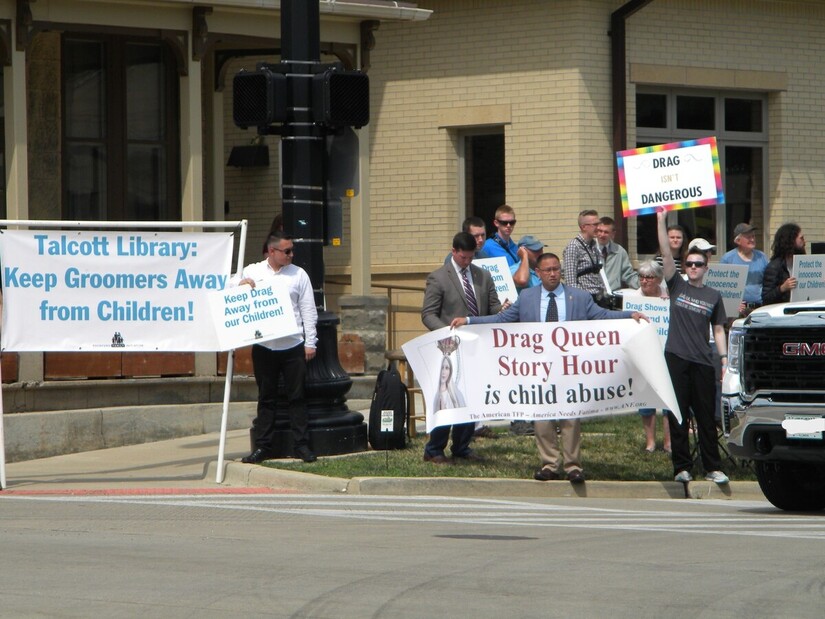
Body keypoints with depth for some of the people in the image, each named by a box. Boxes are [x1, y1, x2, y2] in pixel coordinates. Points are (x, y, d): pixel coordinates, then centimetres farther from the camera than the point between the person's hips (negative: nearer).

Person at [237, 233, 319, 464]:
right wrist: (241, 286, -10)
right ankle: (263, 447, 9)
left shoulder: (298, 274, 8)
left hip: (293, 345, 0)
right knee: (266, 398, 5)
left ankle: (301, 445, 6)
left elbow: (308, 310, 7)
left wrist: (310, 343, 1)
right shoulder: (251, 272, 7)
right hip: (264, 347, 0)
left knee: (296, 397, 1)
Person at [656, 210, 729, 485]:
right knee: (678, 417, 1)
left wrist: (724, 359, 4)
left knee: (707, 418, 2)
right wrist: (661, 222, -11)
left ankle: (713, 468, 6)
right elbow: (666, 254, -2)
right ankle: (682, 467, 5)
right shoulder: (677, 286, 7)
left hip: (703, 362, 1)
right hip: (676, 359, -1)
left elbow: (718, 330, 13)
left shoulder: (713, 296, 11)